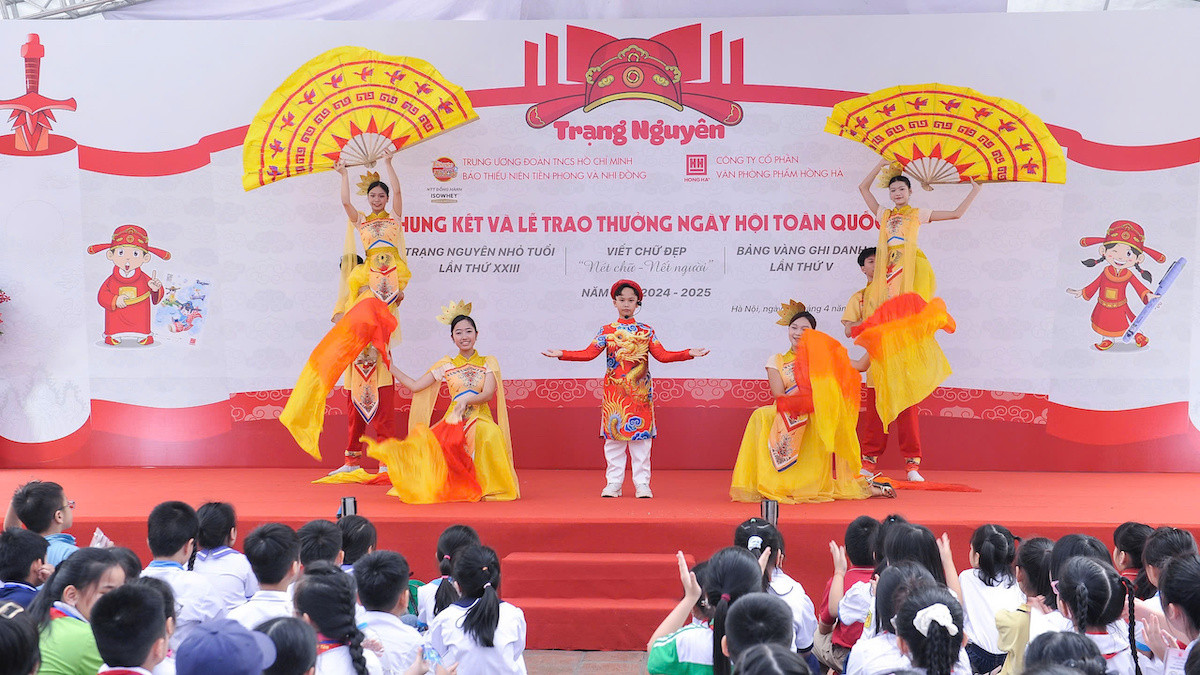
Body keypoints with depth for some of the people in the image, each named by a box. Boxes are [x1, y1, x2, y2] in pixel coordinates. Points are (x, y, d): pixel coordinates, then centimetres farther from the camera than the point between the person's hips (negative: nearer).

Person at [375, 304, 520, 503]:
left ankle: (485, 485, -18)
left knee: (490, 435, -37)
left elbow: (488, 393, -5)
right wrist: (389, 365, 11)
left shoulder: (488, 363, 9)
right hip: (454, 419, 1)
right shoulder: (446, 365, 13)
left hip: (481, 418, 0)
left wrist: (466, 399, -24)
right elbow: (415, 386, 12)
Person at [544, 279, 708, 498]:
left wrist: (689, 354, -9)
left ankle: (642, 484, 7)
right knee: (614, 436, 2)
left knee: (641, 436, 1)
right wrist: (561, 354, -11)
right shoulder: (606, 331, 6)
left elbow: (663, 355, 2)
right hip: (614, 393, 0)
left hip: (640, 393, 0)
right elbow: (589, 353, -1)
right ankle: (613, 483, 10)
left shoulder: (646, 331, 7)